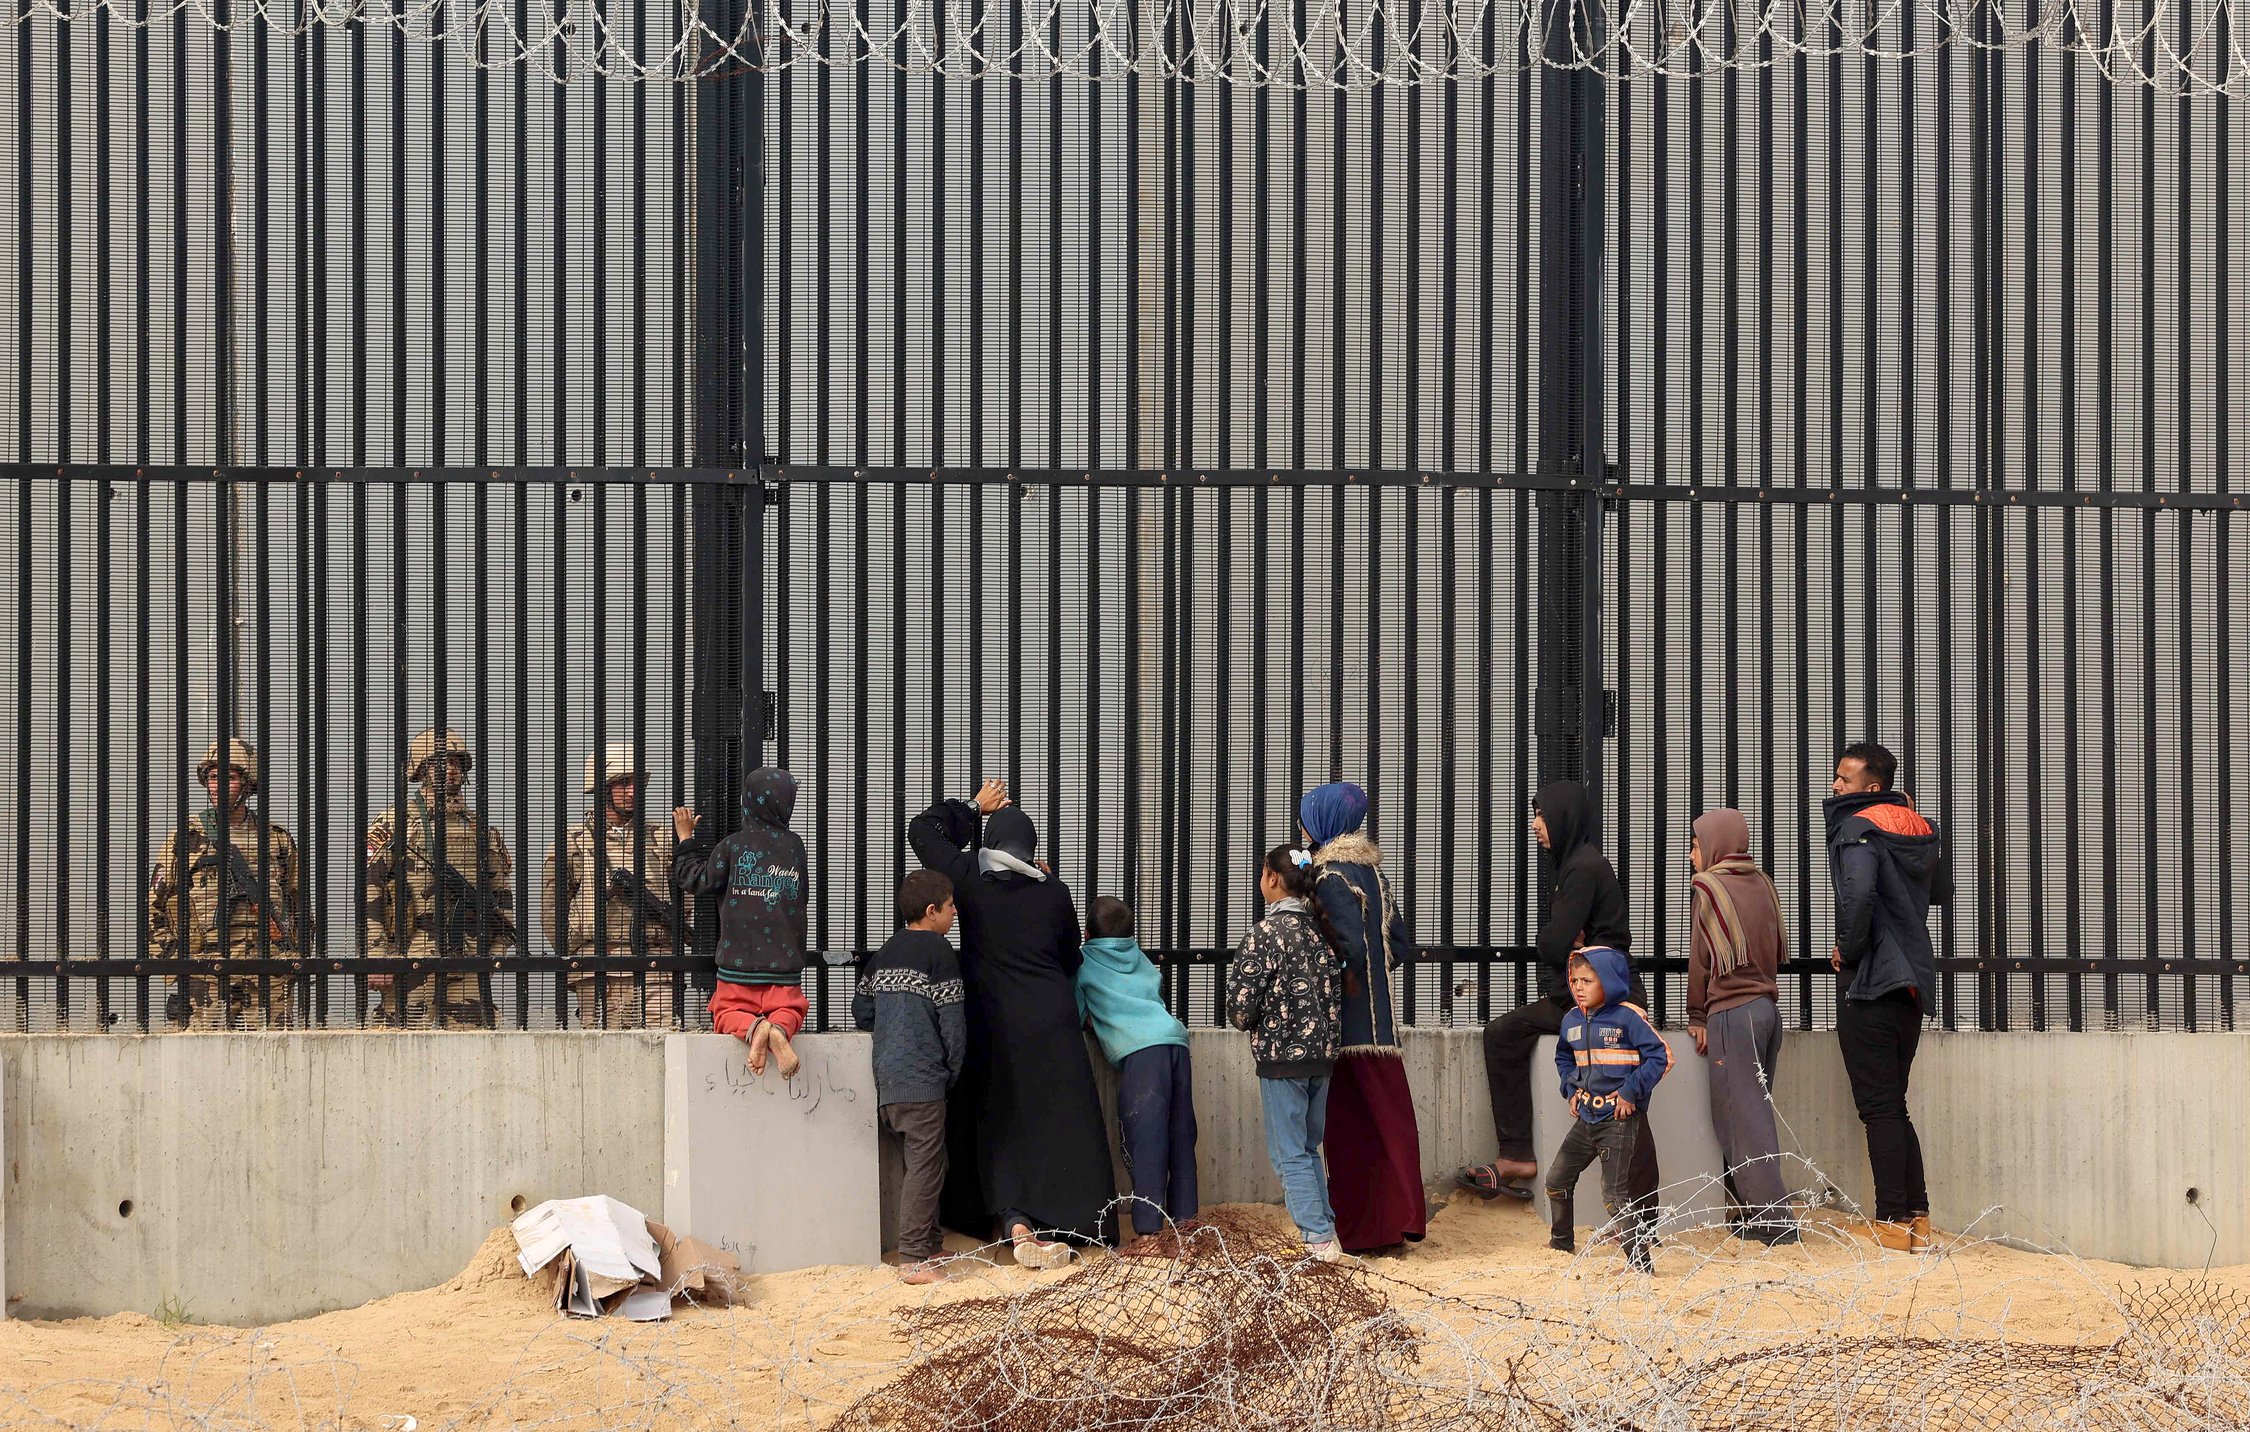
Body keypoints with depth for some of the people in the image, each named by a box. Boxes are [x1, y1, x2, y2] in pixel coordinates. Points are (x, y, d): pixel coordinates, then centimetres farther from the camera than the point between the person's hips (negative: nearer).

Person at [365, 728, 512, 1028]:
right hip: (411, 957, -4)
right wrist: (375, 956, -10)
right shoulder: (395, 824, 4)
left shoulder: (480, 829, 19)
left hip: (469, 965, 4)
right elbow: (366, 891, -2)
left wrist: (497, 949, 12)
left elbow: (502, 894, 25)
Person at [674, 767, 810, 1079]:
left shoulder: (734, 846, -5)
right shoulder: (795, 846, 6)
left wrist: (686, 840, 18)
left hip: (739, 962, -2)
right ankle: (781, 1027, -29)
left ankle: (752, 1028, -28)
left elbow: (695, 881, 5)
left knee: (727, 1014, 7)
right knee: (790, 1010, 8)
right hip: (784, 963, 2)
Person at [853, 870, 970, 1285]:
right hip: (922, 1079, -8)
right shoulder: (939, 952, -8)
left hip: (885, 1079, 8)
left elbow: (861, 1010, 14)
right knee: (925, 1165, -6)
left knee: (918, 1161, 18)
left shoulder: (883, 954, 14)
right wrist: (953, 1071, 3)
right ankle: (914, 1259, -8)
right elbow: (952, 1021, -9)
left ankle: (929, 1246, 25)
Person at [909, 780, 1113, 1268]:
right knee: (1059, 1123, 7)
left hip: (994, 1024, -1)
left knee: (1000, 1125, 6)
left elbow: (922, 829, 8)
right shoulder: (1053, 891, 2)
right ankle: (1066, 1224, 6)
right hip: (1052, 1023, 1)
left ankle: (1016, 1226, -7)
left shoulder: (972, 880, -4)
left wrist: (976, 807, 16)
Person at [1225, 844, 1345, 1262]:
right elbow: (1339, 989, 10)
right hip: (1323, 1054, 6)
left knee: (1289, 1153, 1)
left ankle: (1319, 1238, -3)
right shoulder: (1322, 930, 5)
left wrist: (1247, 1021, 7)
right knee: (1308, 1148, 19)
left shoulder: (1264, 934, -13)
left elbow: (1241, 1008, -14)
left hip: (1281, 1056, -6)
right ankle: (1324, 1225, 19)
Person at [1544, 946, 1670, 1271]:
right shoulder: (1572, 1020, 7)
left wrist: (1630, 1092, -17)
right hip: (1585, 1118, 8)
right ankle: (1562, 1242, 35)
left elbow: (1659, 1056, -14)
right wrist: (1571, 1089, 12)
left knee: (1615, 1193, -12)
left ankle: (1640, 1260, -7)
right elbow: (1564, 1057, 27)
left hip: (1620, 1119, -8)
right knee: (1556, 1180, 15)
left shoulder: (1628, 1017, -13)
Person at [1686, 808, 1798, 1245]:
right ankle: (1753, 1212, 14)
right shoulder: (1761, 884, 12)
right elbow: (1780, 950, 15)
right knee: (1755, 1111, 12)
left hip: (1732, 1012, -7)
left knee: (1743, 1117, -5)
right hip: (1768, 1007, 7)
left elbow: (1700, 959, -5)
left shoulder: (1707, 887, -7)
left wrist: (1697, 1017, 3)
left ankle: (1773, 1220, -9)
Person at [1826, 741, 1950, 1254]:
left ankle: (1892, 1221, -5)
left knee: (1879, 1106, -4)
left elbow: (1859, 893, -29)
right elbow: (1942, 891, 28)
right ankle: (1917, 1219, 11)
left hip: (1869, 981, -8)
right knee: (1893, 1105, 14)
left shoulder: (1858, 828, -11)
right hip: (1914, 981, 8)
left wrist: (1849, 949, -14)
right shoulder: (1919, 830, 12)